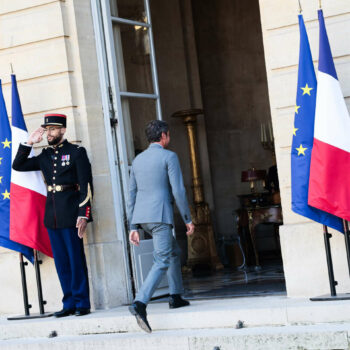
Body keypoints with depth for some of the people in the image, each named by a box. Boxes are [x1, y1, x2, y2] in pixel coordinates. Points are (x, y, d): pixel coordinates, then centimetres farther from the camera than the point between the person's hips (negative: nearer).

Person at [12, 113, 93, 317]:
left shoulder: (76, 152, -2)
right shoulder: (44, 156, 14)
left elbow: (86, 185, -7)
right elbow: (18, 166, 15)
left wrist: (83, 214, -15)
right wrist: (29, 143, 4)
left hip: (71, 214, -6)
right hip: (52, 216, 6)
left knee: (76, 258, -2)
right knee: (61, 261, 8)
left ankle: (82, 303, 5)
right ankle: (69, 303, 15)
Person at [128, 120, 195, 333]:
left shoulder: (138, 160, 17)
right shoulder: (169, 157, -2)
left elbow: (132, 194, 15)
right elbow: (178, 190, -9)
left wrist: (133, 227, 16)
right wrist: (188, 219, -2)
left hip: (141, 217, 8)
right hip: (160, 214, -8)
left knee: (174, 251, 24)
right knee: (162, 262, -11)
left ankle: (176, 297, 27)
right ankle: (140, 303, -28)